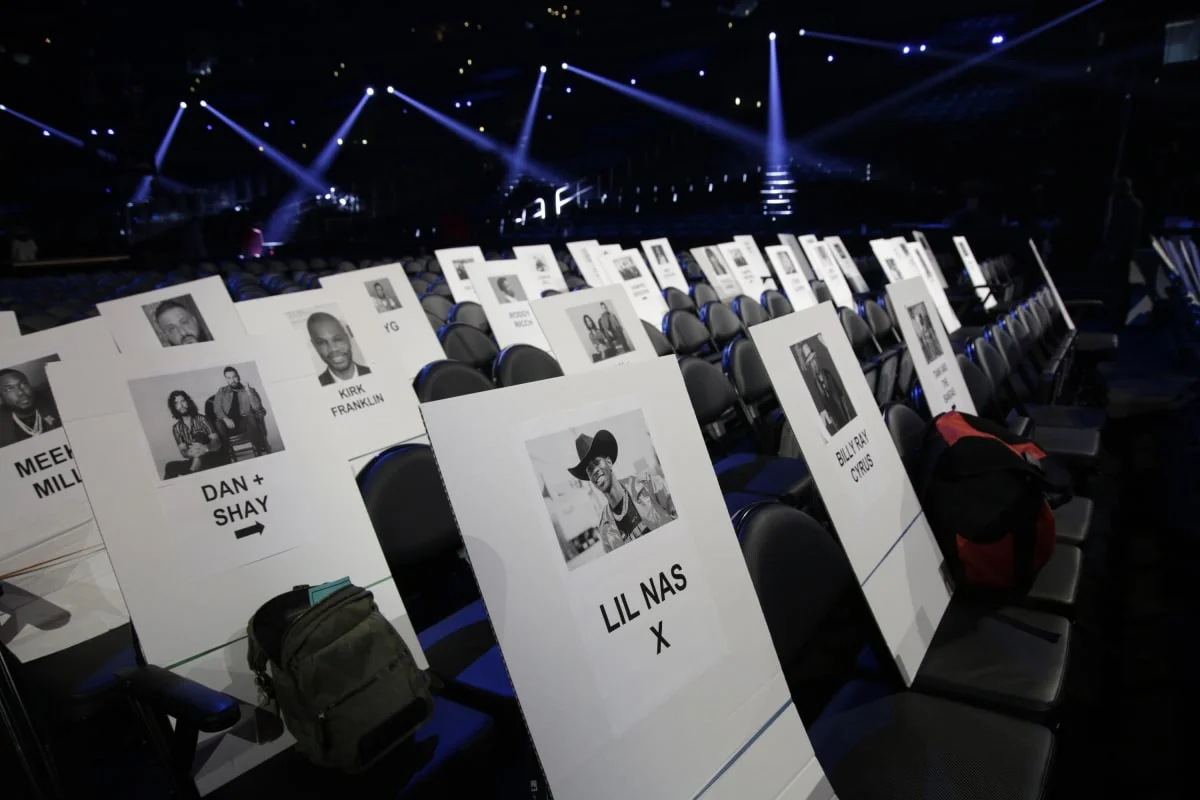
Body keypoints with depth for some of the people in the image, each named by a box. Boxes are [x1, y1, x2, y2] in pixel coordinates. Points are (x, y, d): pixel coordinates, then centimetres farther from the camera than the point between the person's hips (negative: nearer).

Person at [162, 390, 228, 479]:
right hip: (197, 462, 3)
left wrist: (206, 448, -37)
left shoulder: (201, 419, -4)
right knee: (170, 466, -21)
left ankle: (192, 474, -35)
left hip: (215, 458, -3)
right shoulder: (176, 428, 7)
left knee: (199, 436, -26)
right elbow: (183, 452, 0)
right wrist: (189, 453, -27)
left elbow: (217, 442, -12)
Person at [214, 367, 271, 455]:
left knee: (251, 419, -36)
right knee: (218, 424, -34)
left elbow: (257, 407, -1)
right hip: (229, 424, 2)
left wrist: (248, 390, -8)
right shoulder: (221, 391, 19)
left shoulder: (248, 390, 13)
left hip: (244, 422, -1)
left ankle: (261, 451, -34)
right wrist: (225, 419, -14)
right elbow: (216, 408, 6)